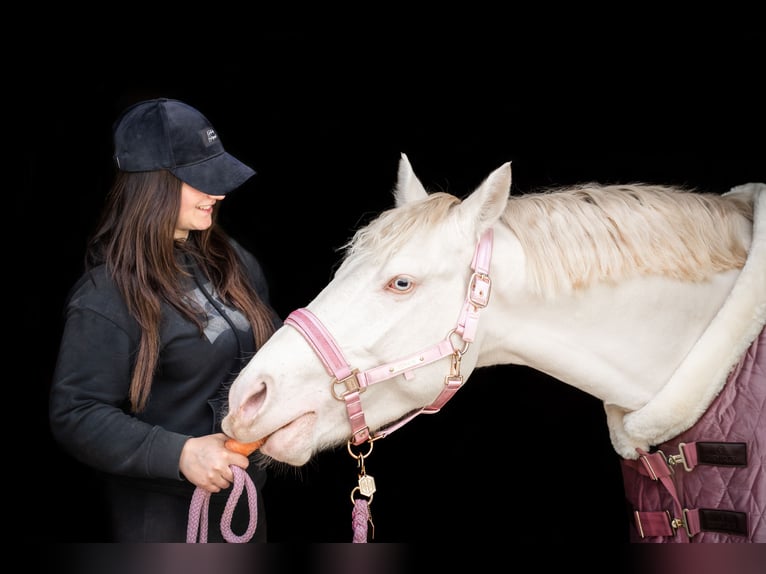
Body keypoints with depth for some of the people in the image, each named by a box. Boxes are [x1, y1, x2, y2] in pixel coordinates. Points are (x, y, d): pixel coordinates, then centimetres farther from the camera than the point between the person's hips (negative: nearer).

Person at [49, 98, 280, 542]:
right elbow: (75, 416, -22)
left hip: (245, 491, 7)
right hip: (166, 512, -7)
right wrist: (179, 454, -30)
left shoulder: (232, 261, 2)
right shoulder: (108, 295, -20)